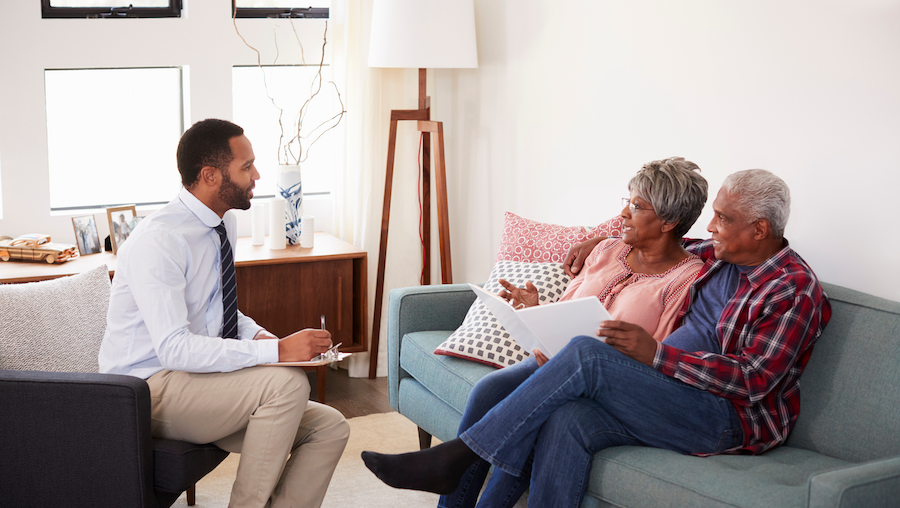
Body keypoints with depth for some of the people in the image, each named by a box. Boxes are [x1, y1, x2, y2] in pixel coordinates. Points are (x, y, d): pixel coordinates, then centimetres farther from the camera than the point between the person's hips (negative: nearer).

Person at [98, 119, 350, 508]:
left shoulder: (224, 223, 7)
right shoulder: (157, 241, -21)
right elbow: (174, 348, -29)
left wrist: (260, 336, -3)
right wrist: (276, 351, -31)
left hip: (200, 381, 8)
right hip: (151, 390, -8)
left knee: (330, 429, -6)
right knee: (287, 382, -28)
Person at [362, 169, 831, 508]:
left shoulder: (794, 291, -11)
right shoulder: (722, 256, 15)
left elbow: (752, 380, -19)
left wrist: (656, 354, -25)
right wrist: (602, 242, 23)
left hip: (731, 420, -8)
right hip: (676, 392, 8)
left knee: (587, 354, -27)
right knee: (567, 421, -23)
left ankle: (456, 458, -23)